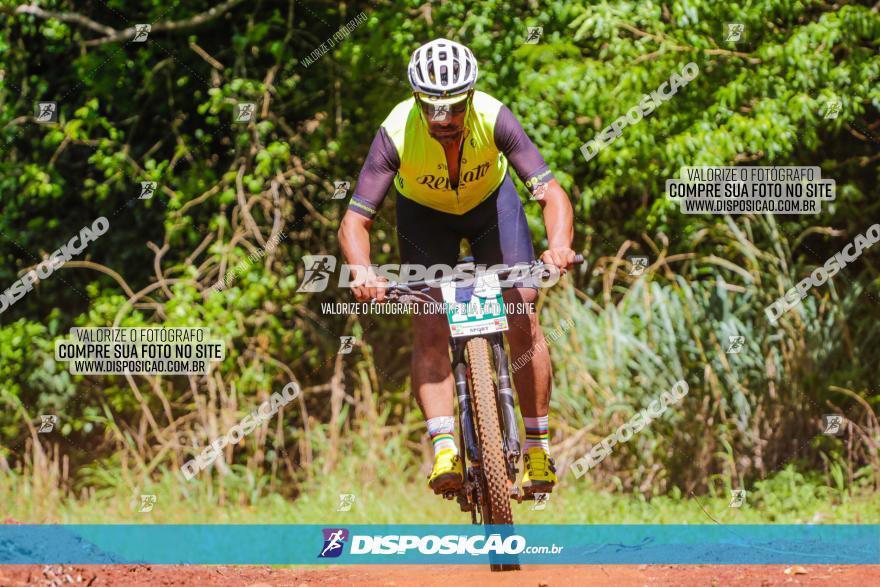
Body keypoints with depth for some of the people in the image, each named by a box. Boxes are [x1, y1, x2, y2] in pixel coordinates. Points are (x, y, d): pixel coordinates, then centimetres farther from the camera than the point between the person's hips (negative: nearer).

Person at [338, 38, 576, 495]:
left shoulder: (494, 119, -35)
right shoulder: (396, 133, -35)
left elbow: (551, 193, -38)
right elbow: (355, 220, -34)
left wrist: (559, 243, -58)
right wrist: (362, 270, -54)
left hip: (492, 202, 0)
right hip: (425, 213, 0)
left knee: (523, 319, -10)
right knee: (429, 327, -18)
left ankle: (538, 446, 2)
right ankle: (444, 447, -21)